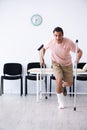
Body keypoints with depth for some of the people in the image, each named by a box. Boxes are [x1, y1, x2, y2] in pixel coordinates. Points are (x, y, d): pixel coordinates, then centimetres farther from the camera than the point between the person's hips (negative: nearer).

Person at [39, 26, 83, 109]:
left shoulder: (69, 42, -28)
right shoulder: (51, 42, -22)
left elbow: (79, 51, -18)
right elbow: (43, 49, -1)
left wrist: (77, 59, -39)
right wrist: (41, 58, -18)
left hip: (67, 64, 1)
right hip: (56, 63, -1)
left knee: (69, 83, 2)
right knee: (59, 80, -22)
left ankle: (63, 86, 43)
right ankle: (60, 102, -3)